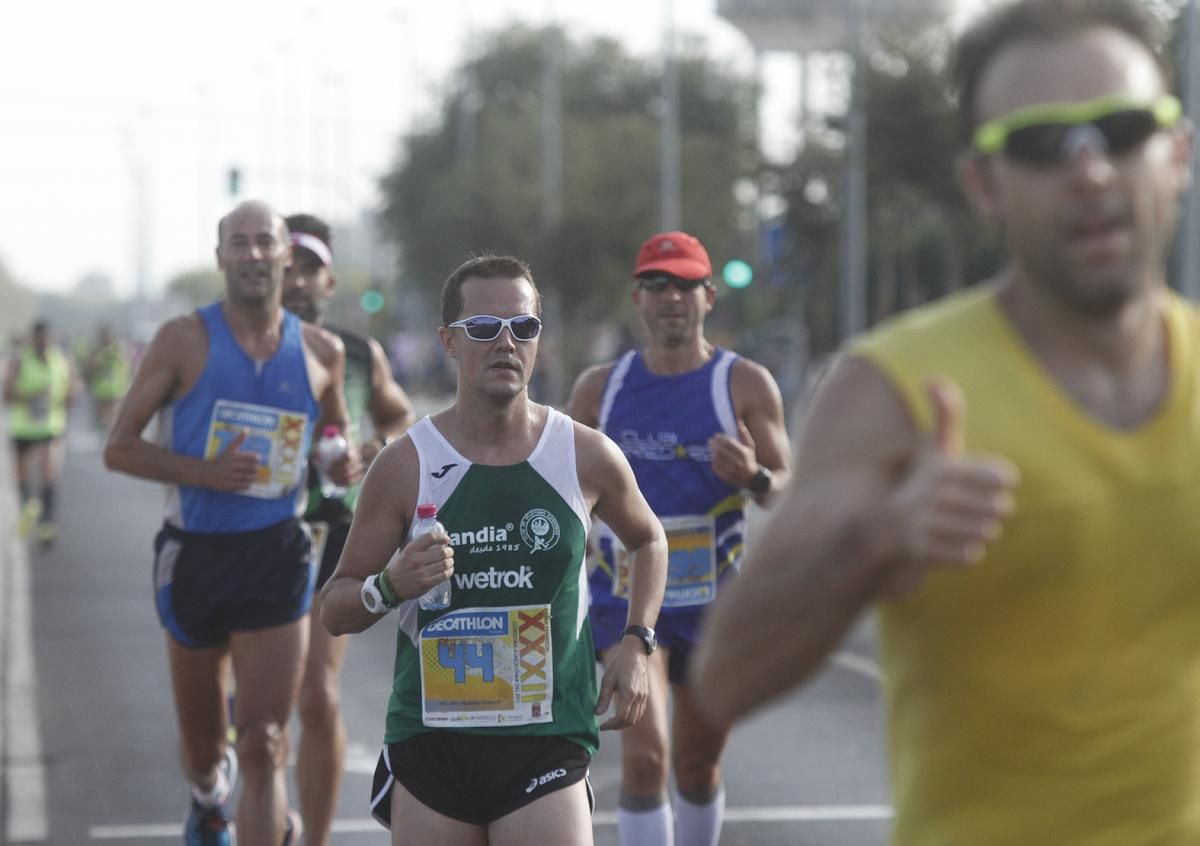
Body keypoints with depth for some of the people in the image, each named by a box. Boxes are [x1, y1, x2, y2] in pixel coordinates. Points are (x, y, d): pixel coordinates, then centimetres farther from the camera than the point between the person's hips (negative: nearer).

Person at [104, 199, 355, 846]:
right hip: (196, 552, 0)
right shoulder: (185, 340, -4)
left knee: (265, 749, -10)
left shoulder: (322, 351, 4)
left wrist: (344, 461, -3)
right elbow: (119, 447, -4)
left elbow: (336, 432, 22)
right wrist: (204, 471, -20)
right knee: (201, 746, 16)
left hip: (277, 556, 0)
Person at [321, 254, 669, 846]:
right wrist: (390, 587, -16)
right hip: (429, 739, 1)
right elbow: (334, 609, 5)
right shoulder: (405, 465, -2)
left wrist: (636, 644, 9)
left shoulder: (587, 458, 0)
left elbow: (648, 540, 22)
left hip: (547, 744, 0)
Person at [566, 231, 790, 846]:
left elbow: (789, 491, -7)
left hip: (714, 603, 0)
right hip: (627, 597, 0)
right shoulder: (600, 387, 3)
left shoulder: (745, 385, -3)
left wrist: (754, 477, -28)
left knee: (698, 768, 13)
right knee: (645, 755, -18)